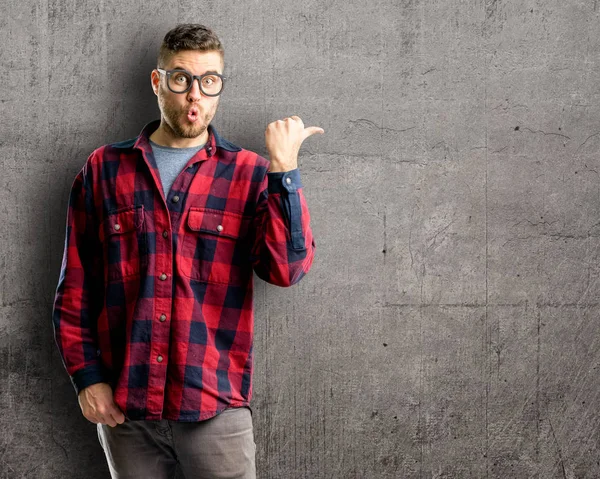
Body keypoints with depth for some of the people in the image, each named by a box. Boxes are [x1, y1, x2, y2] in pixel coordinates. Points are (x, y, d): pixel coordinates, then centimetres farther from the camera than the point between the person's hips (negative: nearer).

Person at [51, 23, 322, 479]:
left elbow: (288, 269, -12)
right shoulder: (105, 169, 5)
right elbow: (75, 288, 7)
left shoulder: (249, 174, 1)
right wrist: (87, 376, 0)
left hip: (216, 406, -1)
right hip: (124, 406, 1)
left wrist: (284, 167, -16)